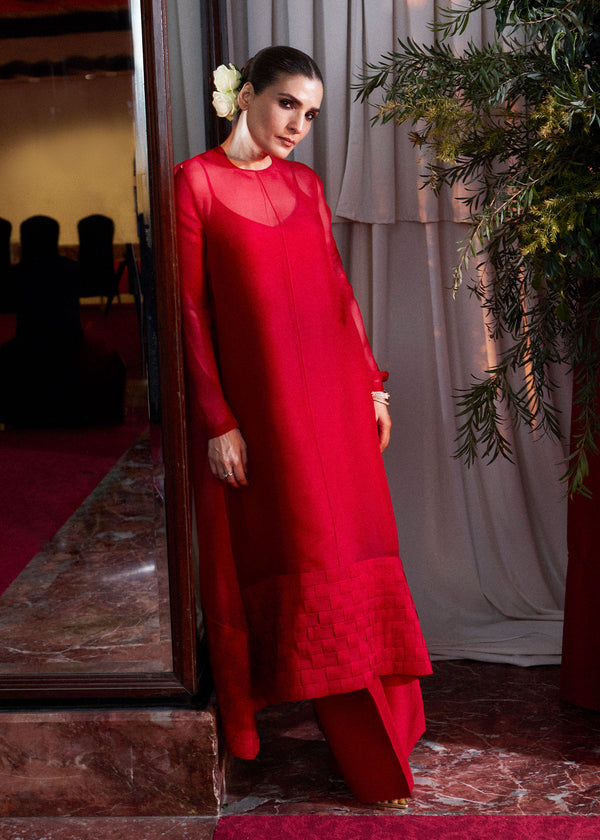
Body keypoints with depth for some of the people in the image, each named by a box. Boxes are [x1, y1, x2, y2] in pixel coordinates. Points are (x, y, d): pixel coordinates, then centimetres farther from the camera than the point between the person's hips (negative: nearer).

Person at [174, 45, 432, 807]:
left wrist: (372, 383, 10)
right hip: (256, 407, -5)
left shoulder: (305, 184, 12)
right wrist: (217, 422, -12)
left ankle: (376, 734, 24)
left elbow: (337, 289, 14)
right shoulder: (197, 180, -5)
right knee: (287, 558, 5)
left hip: (333, 400, 5)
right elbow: (190, 309, -9)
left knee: (346, 552, 10)